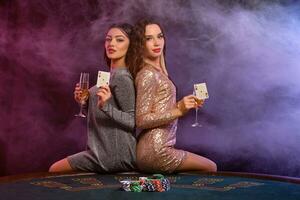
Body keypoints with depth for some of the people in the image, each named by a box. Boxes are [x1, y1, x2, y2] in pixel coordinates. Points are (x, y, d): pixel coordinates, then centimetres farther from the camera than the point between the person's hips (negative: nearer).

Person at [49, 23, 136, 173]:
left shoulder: (122, 78, -17)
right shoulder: (112, 75, 11)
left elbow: (134, 122, -20)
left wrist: (106, 106, -31)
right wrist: (83, 101, 1)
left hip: (113, 154, -9)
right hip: (105, 149, 9)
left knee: (54, 170, 6)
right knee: (56, 168, 26)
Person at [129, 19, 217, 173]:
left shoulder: (158, 72, 12)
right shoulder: (148, 74, -15)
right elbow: (141, 120, -18)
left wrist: (182, 105, 7)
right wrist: (178, 111, -21)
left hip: (159, 147, 8)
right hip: (155, 151, -8)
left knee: (210, 166, 19)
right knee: (211, 168, 6)